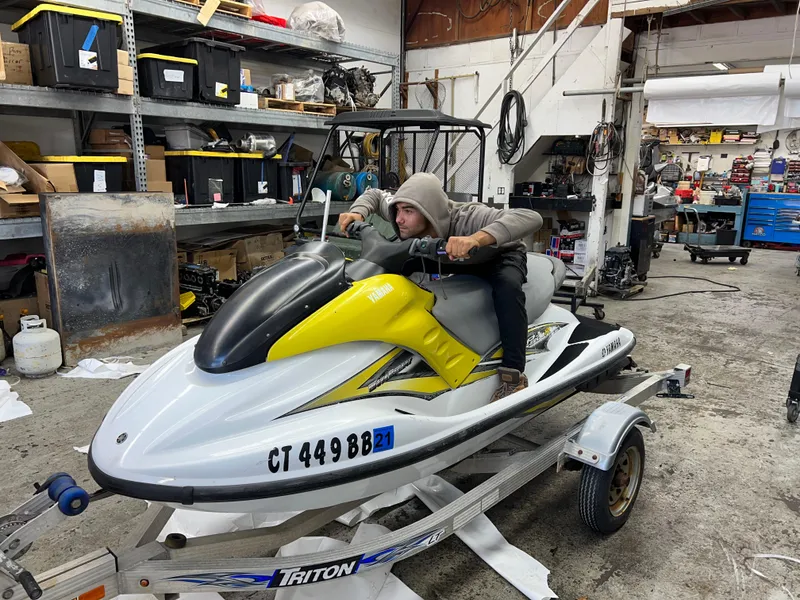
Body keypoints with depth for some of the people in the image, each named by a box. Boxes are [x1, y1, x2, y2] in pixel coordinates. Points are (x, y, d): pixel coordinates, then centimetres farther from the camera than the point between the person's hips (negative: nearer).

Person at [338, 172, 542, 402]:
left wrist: (476, 238, -68)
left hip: (500, 256, -5)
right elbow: (375, 195, -6)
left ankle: (514, 374, -31)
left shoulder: (465, 219, -42)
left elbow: (531, 218, -54)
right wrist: (357, 213, -28)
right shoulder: (408, 224, -26)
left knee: (507, 286, -40)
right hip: (458, 261, 6)